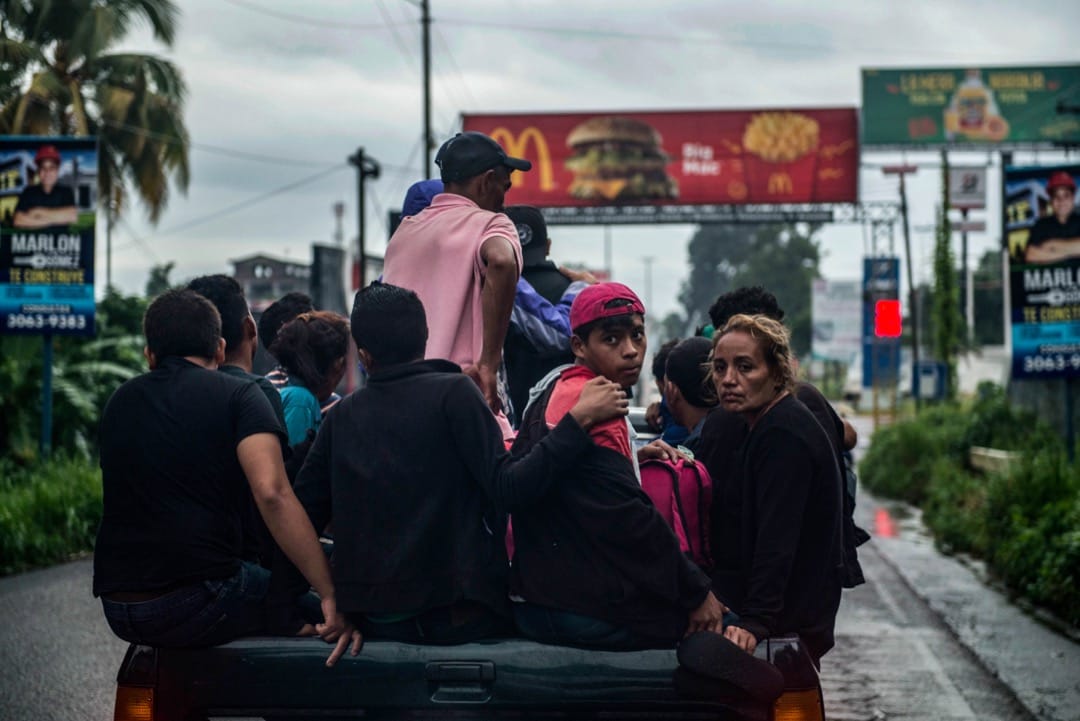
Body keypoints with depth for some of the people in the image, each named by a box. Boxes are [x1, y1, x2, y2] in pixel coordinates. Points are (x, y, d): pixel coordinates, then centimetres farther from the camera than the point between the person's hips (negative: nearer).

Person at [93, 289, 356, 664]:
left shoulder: (120, 402, 15)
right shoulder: (237, 395, -3)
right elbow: (272, 493, -18)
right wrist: (332, 595, -19)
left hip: (117, 610, 7)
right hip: (197, 602, -7)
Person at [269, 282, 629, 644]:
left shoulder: (342, 415, 6)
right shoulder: (453, 392, -7)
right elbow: (508, 487, -16)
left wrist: (288, 611, 14)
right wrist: (580, 418, -14)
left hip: (374, 620, 5)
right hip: (456, 616, -4)